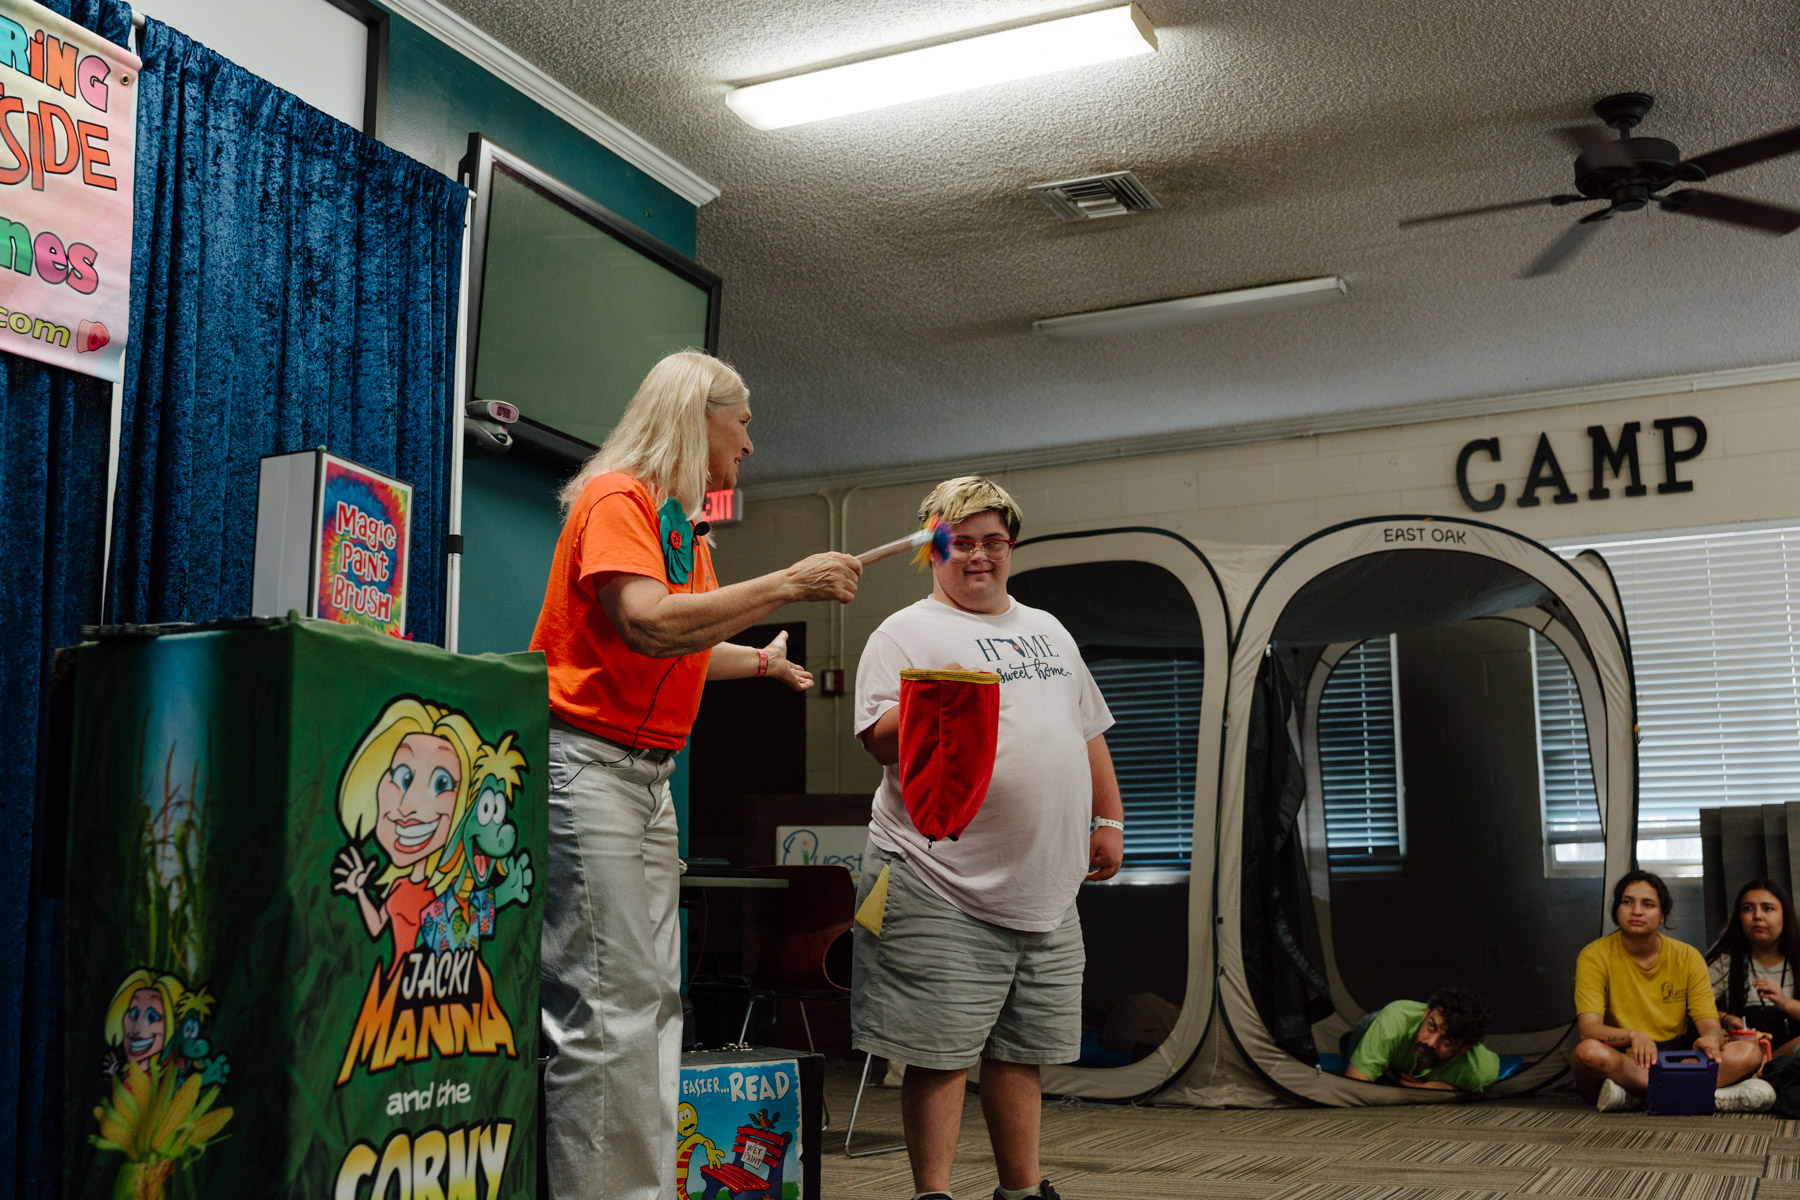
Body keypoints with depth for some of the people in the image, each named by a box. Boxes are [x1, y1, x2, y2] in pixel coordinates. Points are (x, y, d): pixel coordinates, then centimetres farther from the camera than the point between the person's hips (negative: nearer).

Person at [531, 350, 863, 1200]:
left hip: (649, 775, 10)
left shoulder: (682, 525, 18)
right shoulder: (616, 498, -9)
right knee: (605, 1007, -10)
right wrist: (787, 584, -22)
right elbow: (648, 625, -25)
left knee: (653, 999, 10)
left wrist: (762, 662, 36)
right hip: (586, 764, -10)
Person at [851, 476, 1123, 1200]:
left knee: (1021, 1051, 13)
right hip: (943, 887, -6)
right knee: (939, 1051, -2)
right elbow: (880, 740, -10)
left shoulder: (1049, 633, 20)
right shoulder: (905, 634, 0)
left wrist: (1108, 819, 16)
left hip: (1045, 887, 6)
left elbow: (1090, 733, 23)